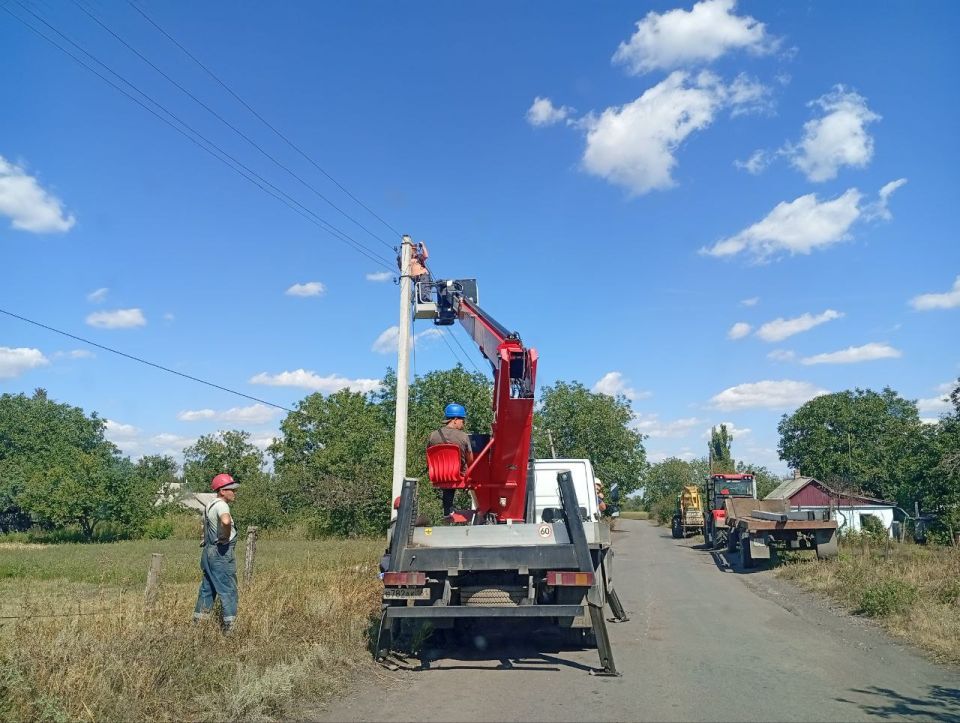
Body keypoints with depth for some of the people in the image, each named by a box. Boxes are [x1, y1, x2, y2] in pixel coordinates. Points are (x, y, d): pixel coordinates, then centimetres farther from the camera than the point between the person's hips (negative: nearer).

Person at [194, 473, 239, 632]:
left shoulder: (210, 506, 17)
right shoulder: (221, 505, -15)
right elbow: (225, 521, -38)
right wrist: (227, 536, -21)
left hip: (208, 551, 10)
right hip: (221, 552, -10)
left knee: (207, 589, 16)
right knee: (228, 589, -4)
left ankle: (198, 621, 22)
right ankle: (229, 625, -2)